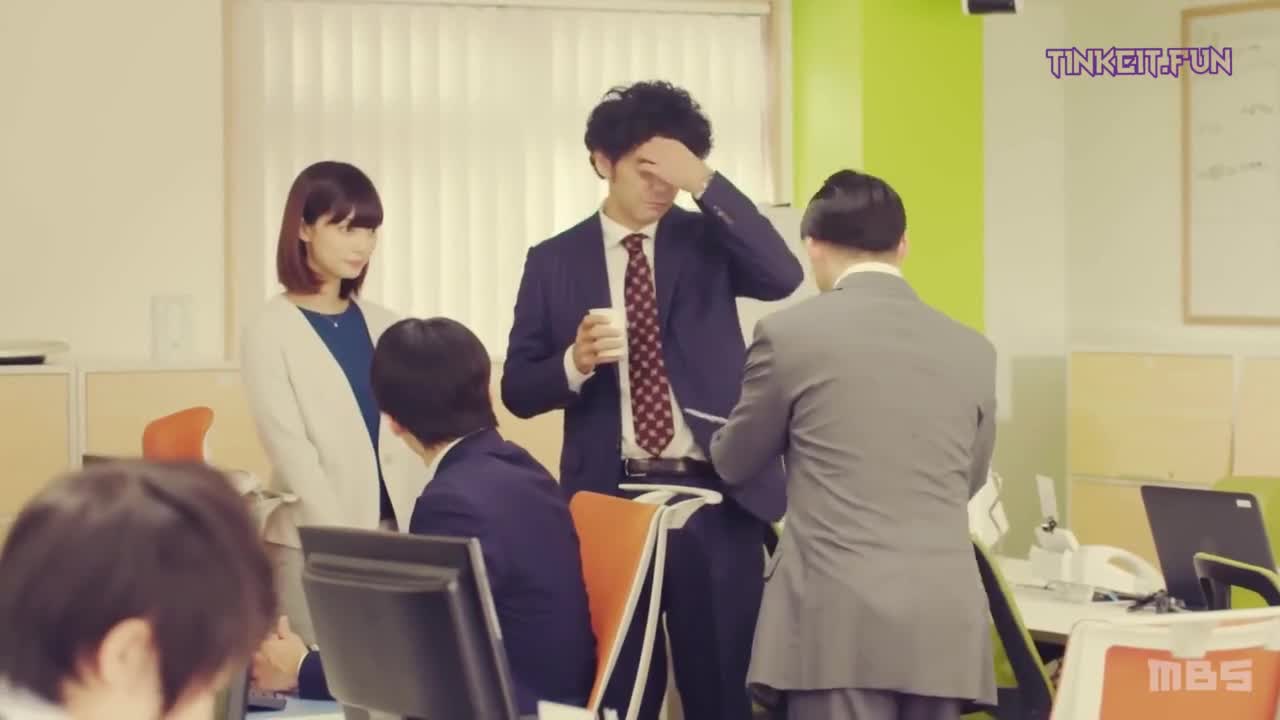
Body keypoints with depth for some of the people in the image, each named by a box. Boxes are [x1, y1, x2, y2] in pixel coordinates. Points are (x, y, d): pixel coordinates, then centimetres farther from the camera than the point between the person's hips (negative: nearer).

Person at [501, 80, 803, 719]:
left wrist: (705, 184, -18)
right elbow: (518, 390, 5)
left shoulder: (708, 240, 6)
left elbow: (783, 277, -15)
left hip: (713, 498, 0)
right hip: (609, 501, 0)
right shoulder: (554, 261, 6)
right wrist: (577, 361, -15)